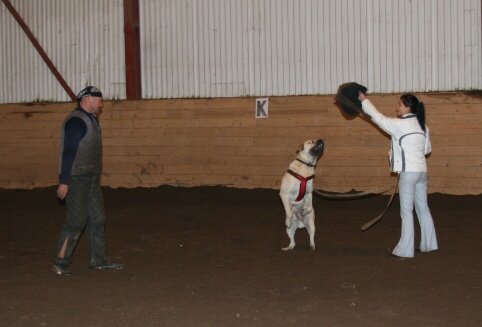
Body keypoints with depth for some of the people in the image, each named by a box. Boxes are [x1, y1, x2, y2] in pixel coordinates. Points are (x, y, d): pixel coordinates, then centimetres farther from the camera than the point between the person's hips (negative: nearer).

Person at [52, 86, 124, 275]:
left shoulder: (91, 120, 15)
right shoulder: (76, 121, -15)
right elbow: (68, 152, -19)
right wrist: (64, 182, -22)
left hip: (91, 178, 10)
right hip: (76, 179, -10)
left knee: (97, 220, 11)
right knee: (76, 221, -8)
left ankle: (98, 260, 18)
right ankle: (60, 263, -2)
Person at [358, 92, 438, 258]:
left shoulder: (400, 125, -12)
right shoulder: (422, 126, 10)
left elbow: (378, 118, -4)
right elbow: (427, 149, 16)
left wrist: (364, 100, 6)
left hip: (408, 172, -8)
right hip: (421, 170, 8)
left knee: (406, 211, -4)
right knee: (422, 208, 16)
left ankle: (405, 250, -1)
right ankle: (428, 244, 24)